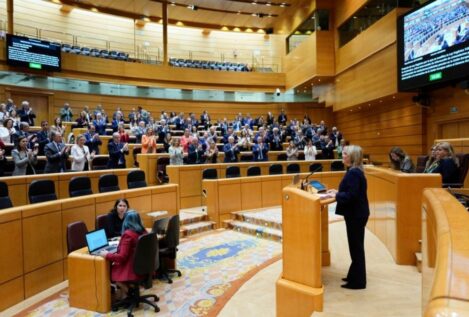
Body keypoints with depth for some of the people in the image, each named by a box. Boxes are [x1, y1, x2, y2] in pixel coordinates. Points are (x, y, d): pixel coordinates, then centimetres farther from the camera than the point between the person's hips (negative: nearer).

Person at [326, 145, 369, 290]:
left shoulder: (353, 173, -22)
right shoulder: (354, 171, 11)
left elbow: (351, 195, -27)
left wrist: (336, 195, -14)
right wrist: (337, 192, 9)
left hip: (356, 214, -10)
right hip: (356, 213, 10)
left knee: (356, 247, 1)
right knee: (356, 246, 19)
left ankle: (358, 281, 14)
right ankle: (354, 276, 32)